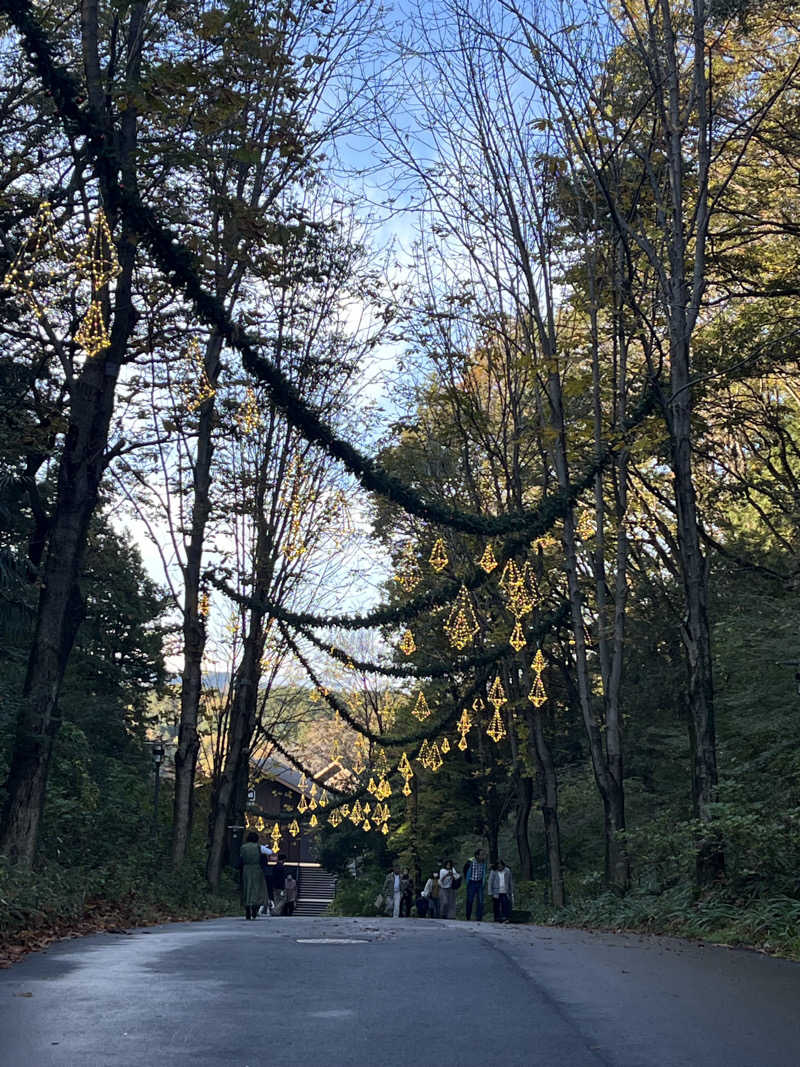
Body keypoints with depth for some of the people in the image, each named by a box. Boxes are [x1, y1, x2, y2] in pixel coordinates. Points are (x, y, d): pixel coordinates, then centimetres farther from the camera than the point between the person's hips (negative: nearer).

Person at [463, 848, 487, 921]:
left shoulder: (483, 862, -6)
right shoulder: (470, 861, -17)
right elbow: (465, 869, 4)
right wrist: (466, 878, 15)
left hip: (479, 883, 3)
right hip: (471, 883, -3)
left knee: (480, 901, -4)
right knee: (470, 901, 4)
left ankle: (479, 919, -1)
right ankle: (468, 918, 17)